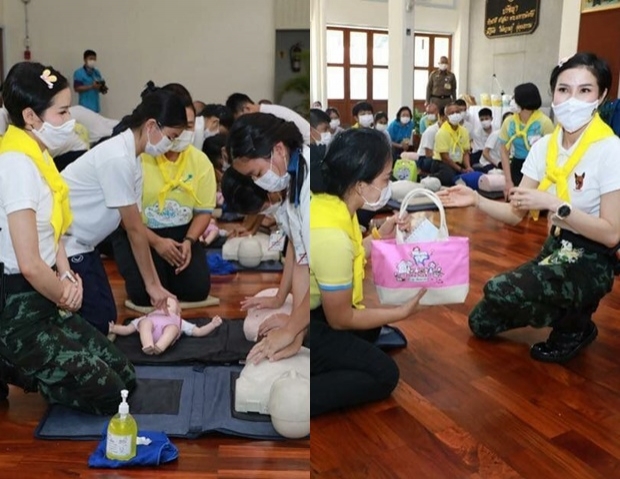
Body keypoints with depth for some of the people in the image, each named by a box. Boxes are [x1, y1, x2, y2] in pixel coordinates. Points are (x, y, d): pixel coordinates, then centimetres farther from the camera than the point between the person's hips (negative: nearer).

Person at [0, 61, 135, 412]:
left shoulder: (37, 158, 8)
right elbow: (30, 265, -26)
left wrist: (68, 277, -1)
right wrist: (66, 296, -7)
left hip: (42, 301, 9)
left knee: (124, 377, 9)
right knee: (108, 394, -6)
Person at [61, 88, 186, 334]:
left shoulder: (132, 158, 4)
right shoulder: (118, 158, -25)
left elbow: (135, 226, 3)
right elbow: (134, 229, -20)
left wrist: (156, 284, 0)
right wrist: (152, 284, -10)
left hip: (79, 243, 9)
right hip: (61, 244, -9)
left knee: (106, 315, 9)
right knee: (96, 320, -6)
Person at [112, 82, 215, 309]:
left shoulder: (201, 161, -6)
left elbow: (204, 211, -1)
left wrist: (188, 241, -16)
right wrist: (157, 242, -21)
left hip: (181, 233, 3)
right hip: (139, 233, -3)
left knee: (198, 289, -13)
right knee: (145, 293, -21)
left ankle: (170, 271, 21)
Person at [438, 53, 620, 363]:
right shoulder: (543, 147, -1)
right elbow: (515, 214, -2)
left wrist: (552, 204, -30)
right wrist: (477, 200, -19)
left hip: (591, 261, -6)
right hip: (554, 250, 7)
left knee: (498, 291, -28)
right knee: (481, 323, 4)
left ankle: (576, 326, -1)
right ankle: (566, 310, 21)